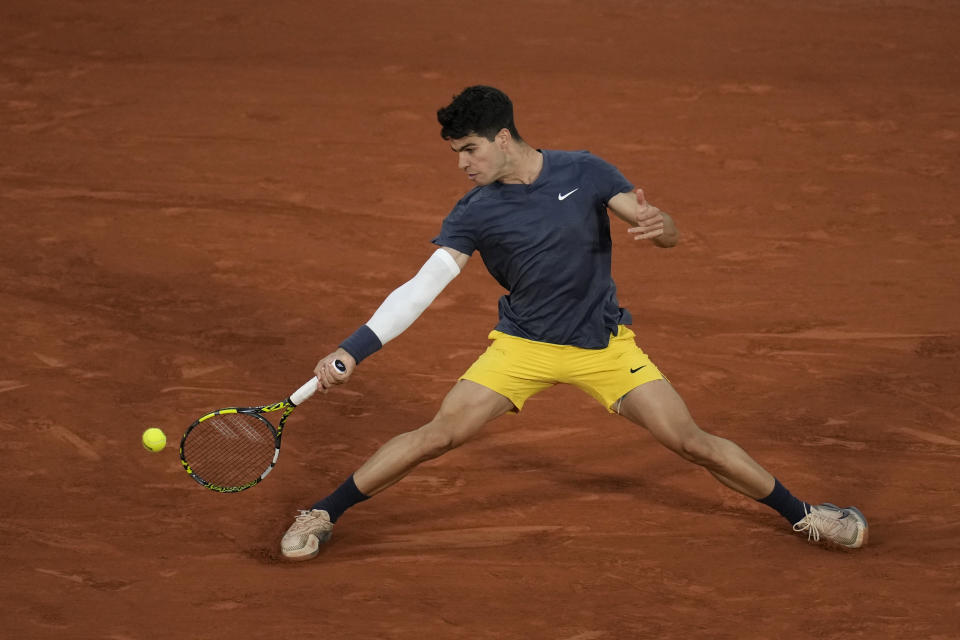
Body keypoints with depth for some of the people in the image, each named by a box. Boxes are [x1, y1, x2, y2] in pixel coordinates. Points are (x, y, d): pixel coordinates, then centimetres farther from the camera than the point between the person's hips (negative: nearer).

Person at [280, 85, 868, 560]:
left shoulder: (584, 173, -11)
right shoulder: (474, 214, -12)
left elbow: (670, 235, -11)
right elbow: (421, 288, -18)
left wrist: (658, 224, -37)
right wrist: (353, 351, -29)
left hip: (605, 345, 0)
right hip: (523, 346, 0)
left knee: (692, 442, -4)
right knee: (439, 434, -13)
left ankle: (802, 515, 14)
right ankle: (323, 516, -1)